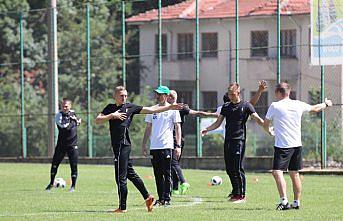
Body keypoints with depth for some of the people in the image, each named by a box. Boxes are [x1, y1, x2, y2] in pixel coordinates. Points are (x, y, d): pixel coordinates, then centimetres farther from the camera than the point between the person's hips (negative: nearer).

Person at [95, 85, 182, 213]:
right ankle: (147, 197, 22)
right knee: (130, 173, 13)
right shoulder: (110, 108, 12)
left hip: (123, 144, -6)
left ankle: (122, 207, 0)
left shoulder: (130, 107, 1)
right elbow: (97, 120, 2)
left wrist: (170, 107, 1)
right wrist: (112, 115, -11)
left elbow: (151, 110, 4)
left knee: (121, 177, -5)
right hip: (117, 145, 6)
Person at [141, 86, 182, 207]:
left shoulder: (173, 109, 0)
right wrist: (144, 144, 13)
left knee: (167, 174, -6)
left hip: (167, 146, -5)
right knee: (158, 175, 7)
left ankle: (167, 199, -6)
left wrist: (178, 145, -10)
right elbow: (148, 128, 18)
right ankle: (160, 199, 11)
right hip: (154, 147, 5)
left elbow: (178, 128, -2)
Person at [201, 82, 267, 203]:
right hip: (228, 140, 6)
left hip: (239, 140, -6)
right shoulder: (226, 107, 15)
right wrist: (207, 129, 3)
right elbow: (218, 123, 18)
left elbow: (257, 118, -6)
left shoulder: (246, 106, 0)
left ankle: (241, 195, -4)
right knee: (229, 168, 6)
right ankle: (235, 192, 18)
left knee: (238, 168, -9)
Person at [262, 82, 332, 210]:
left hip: (282, 146, -6)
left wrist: (269, 131, 29)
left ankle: (284, 201, -25)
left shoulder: (275, 106, -6)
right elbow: (315, 109, 25)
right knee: (294, 174, 14)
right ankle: (297, 202, 18)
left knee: (277, 172, -12)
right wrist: (326, 104, 46)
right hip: (297, 145, 6)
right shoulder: (298, 105, 7)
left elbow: (265, 125, 5)